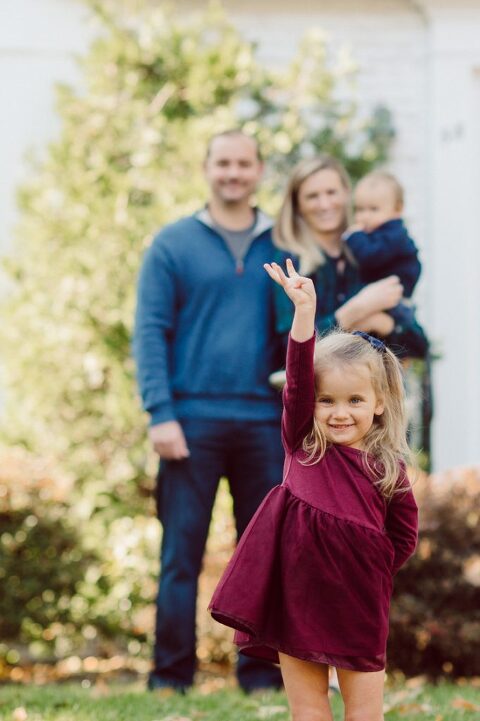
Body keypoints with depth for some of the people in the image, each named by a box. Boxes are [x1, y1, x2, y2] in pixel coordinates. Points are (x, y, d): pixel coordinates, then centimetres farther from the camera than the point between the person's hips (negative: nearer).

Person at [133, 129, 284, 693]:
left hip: (263, 422, 3)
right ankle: (171, 678, 3)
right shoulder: (174, 244, 4)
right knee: (181, 555, -2)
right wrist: (160, 414, -11)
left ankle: (263, 677, 12)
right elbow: (150, 333, -1)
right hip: (193, 421, -2)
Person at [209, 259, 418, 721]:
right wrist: (305, 310, -23)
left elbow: (404, 536, 9)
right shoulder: (302, 443, 0)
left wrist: (369, 571, -2)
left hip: (357, 602, -1)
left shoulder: (388, 467, -1)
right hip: (297, 593, 1)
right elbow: (298, 378, -13)